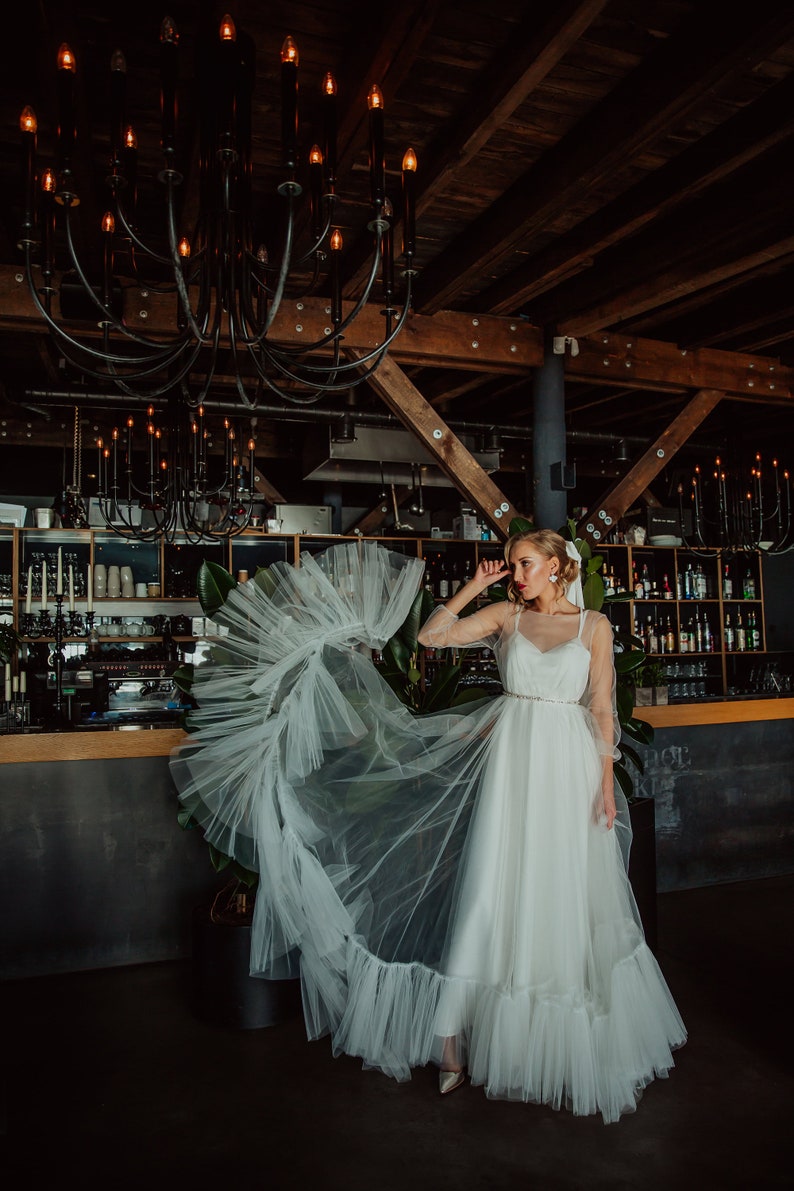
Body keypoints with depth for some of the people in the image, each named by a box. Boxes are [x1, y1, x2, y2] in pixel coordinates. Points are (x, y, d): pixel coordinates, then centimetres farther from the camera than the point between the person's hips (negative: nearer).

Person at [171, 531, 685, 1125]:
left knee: (569, 894, 8)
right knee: (499, 886, 2)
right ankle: (458, 1037, 11)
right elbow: (434, 634, 0)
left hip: (571, 763, 0)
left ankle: (574, 1040, 29)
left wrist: (607, 781, -3)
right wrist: (476, 585, 0)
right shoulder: (505, 614, 7)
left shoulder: (594, 625, 3)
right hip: (513, 760, 1)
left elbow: (602, 708, 1)